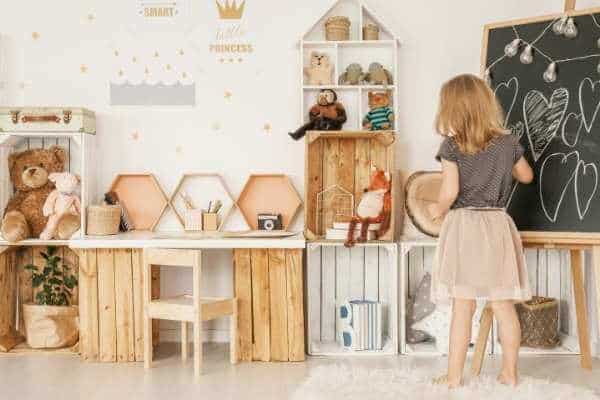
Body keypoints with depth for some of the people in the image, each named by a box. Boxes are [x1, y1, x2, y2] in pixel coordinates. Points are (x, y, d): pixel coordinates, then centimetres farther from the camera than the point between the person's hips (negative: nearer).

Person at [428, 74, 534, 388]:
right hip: (497, 226, 3)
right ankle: (510, 372, 21)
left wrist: (438, 210, 5)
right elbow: (527, 176, 20)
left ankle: (454, 375, 10)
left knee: (462, 308, 2)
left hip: (463, 226, -3)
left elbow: (449, 192, -14)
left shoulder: (451, 145, -8)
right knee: (504, 306, 11)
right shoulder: (508, 143, 3)